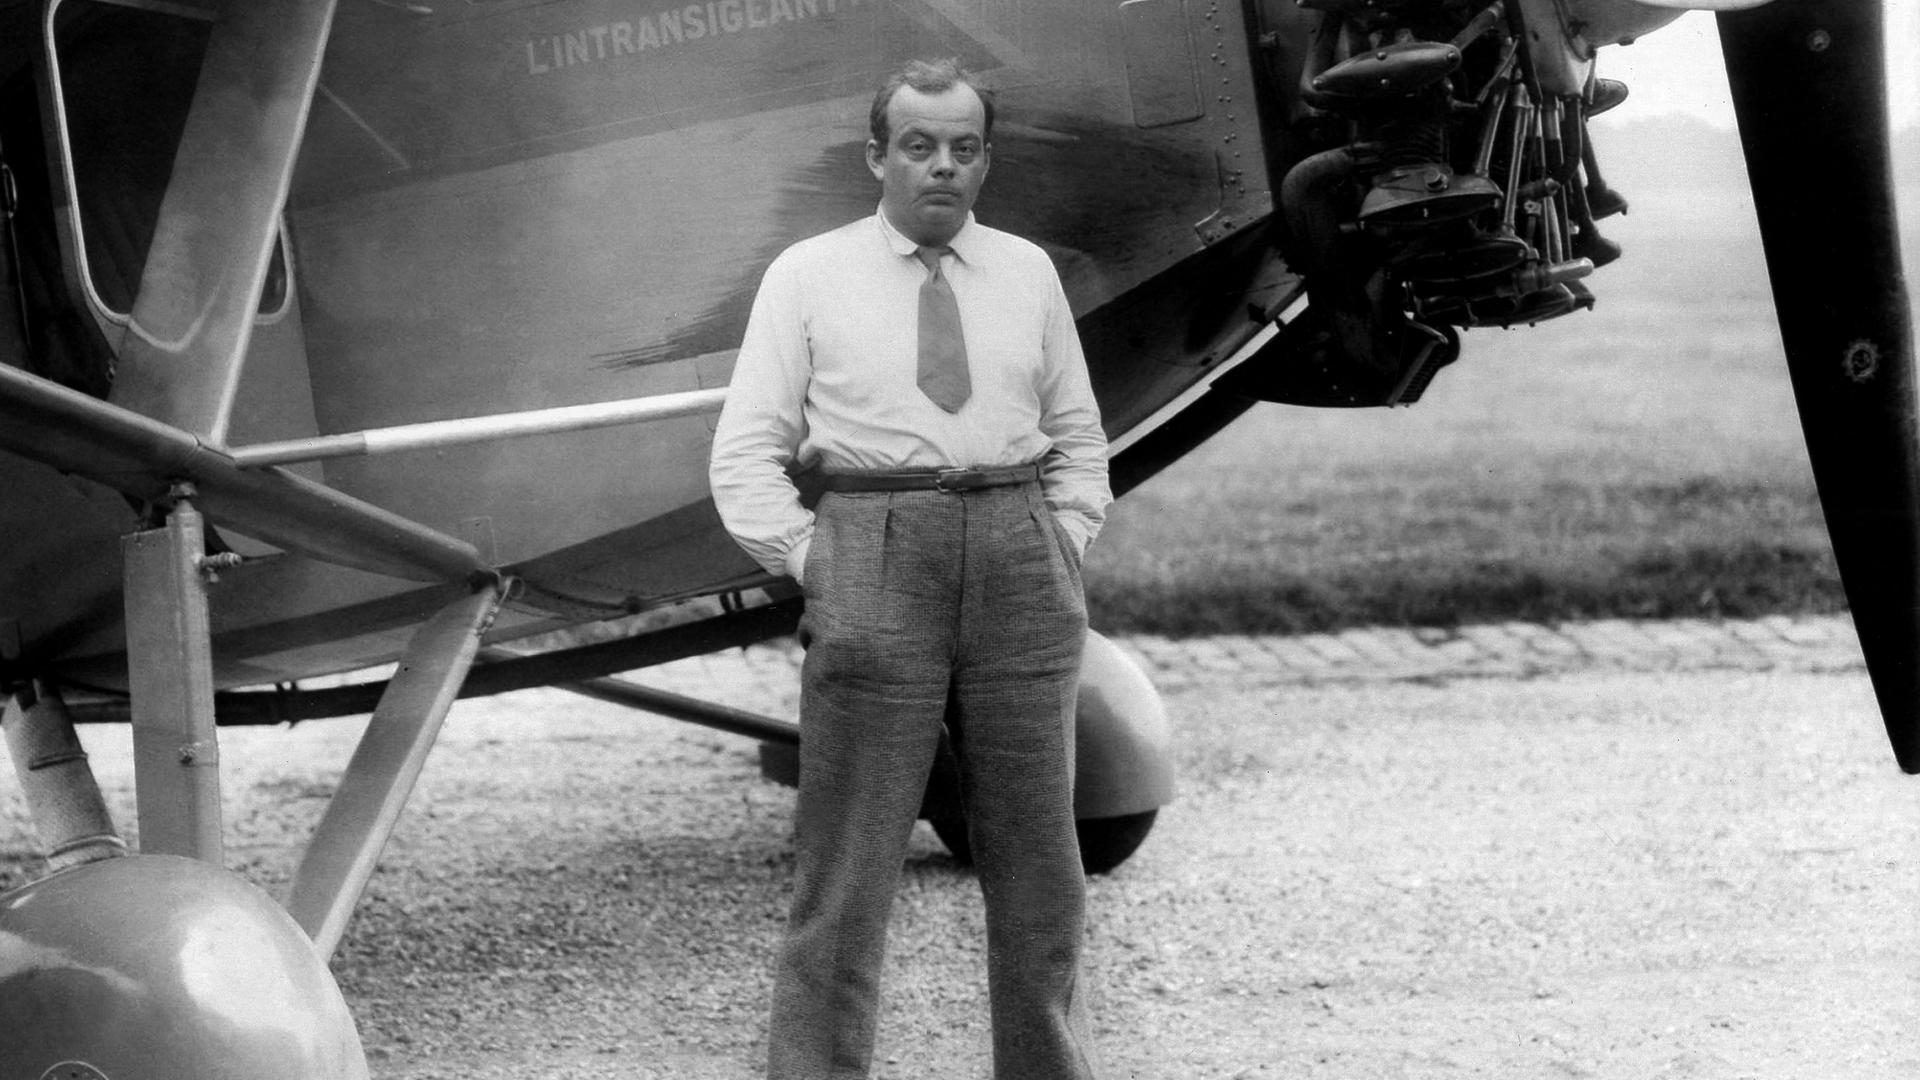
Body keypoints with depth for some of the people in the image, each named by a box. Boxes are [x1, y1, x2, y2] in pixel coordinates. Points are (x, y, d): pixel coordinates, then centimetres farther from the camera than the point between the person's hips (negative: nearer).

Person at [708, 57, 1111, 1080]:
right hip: (872, 554, -3)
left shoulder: (1027, 272, 13)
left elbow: (1078, 436, 19)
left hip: (1019, 559, 3)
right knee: (846, 860, -4)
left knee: (1037, 851, 9)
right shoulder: (807, 276, 5)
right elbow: (744, 453, 3)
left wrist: (1063, 549, 5)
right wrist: (811, 563, -7)